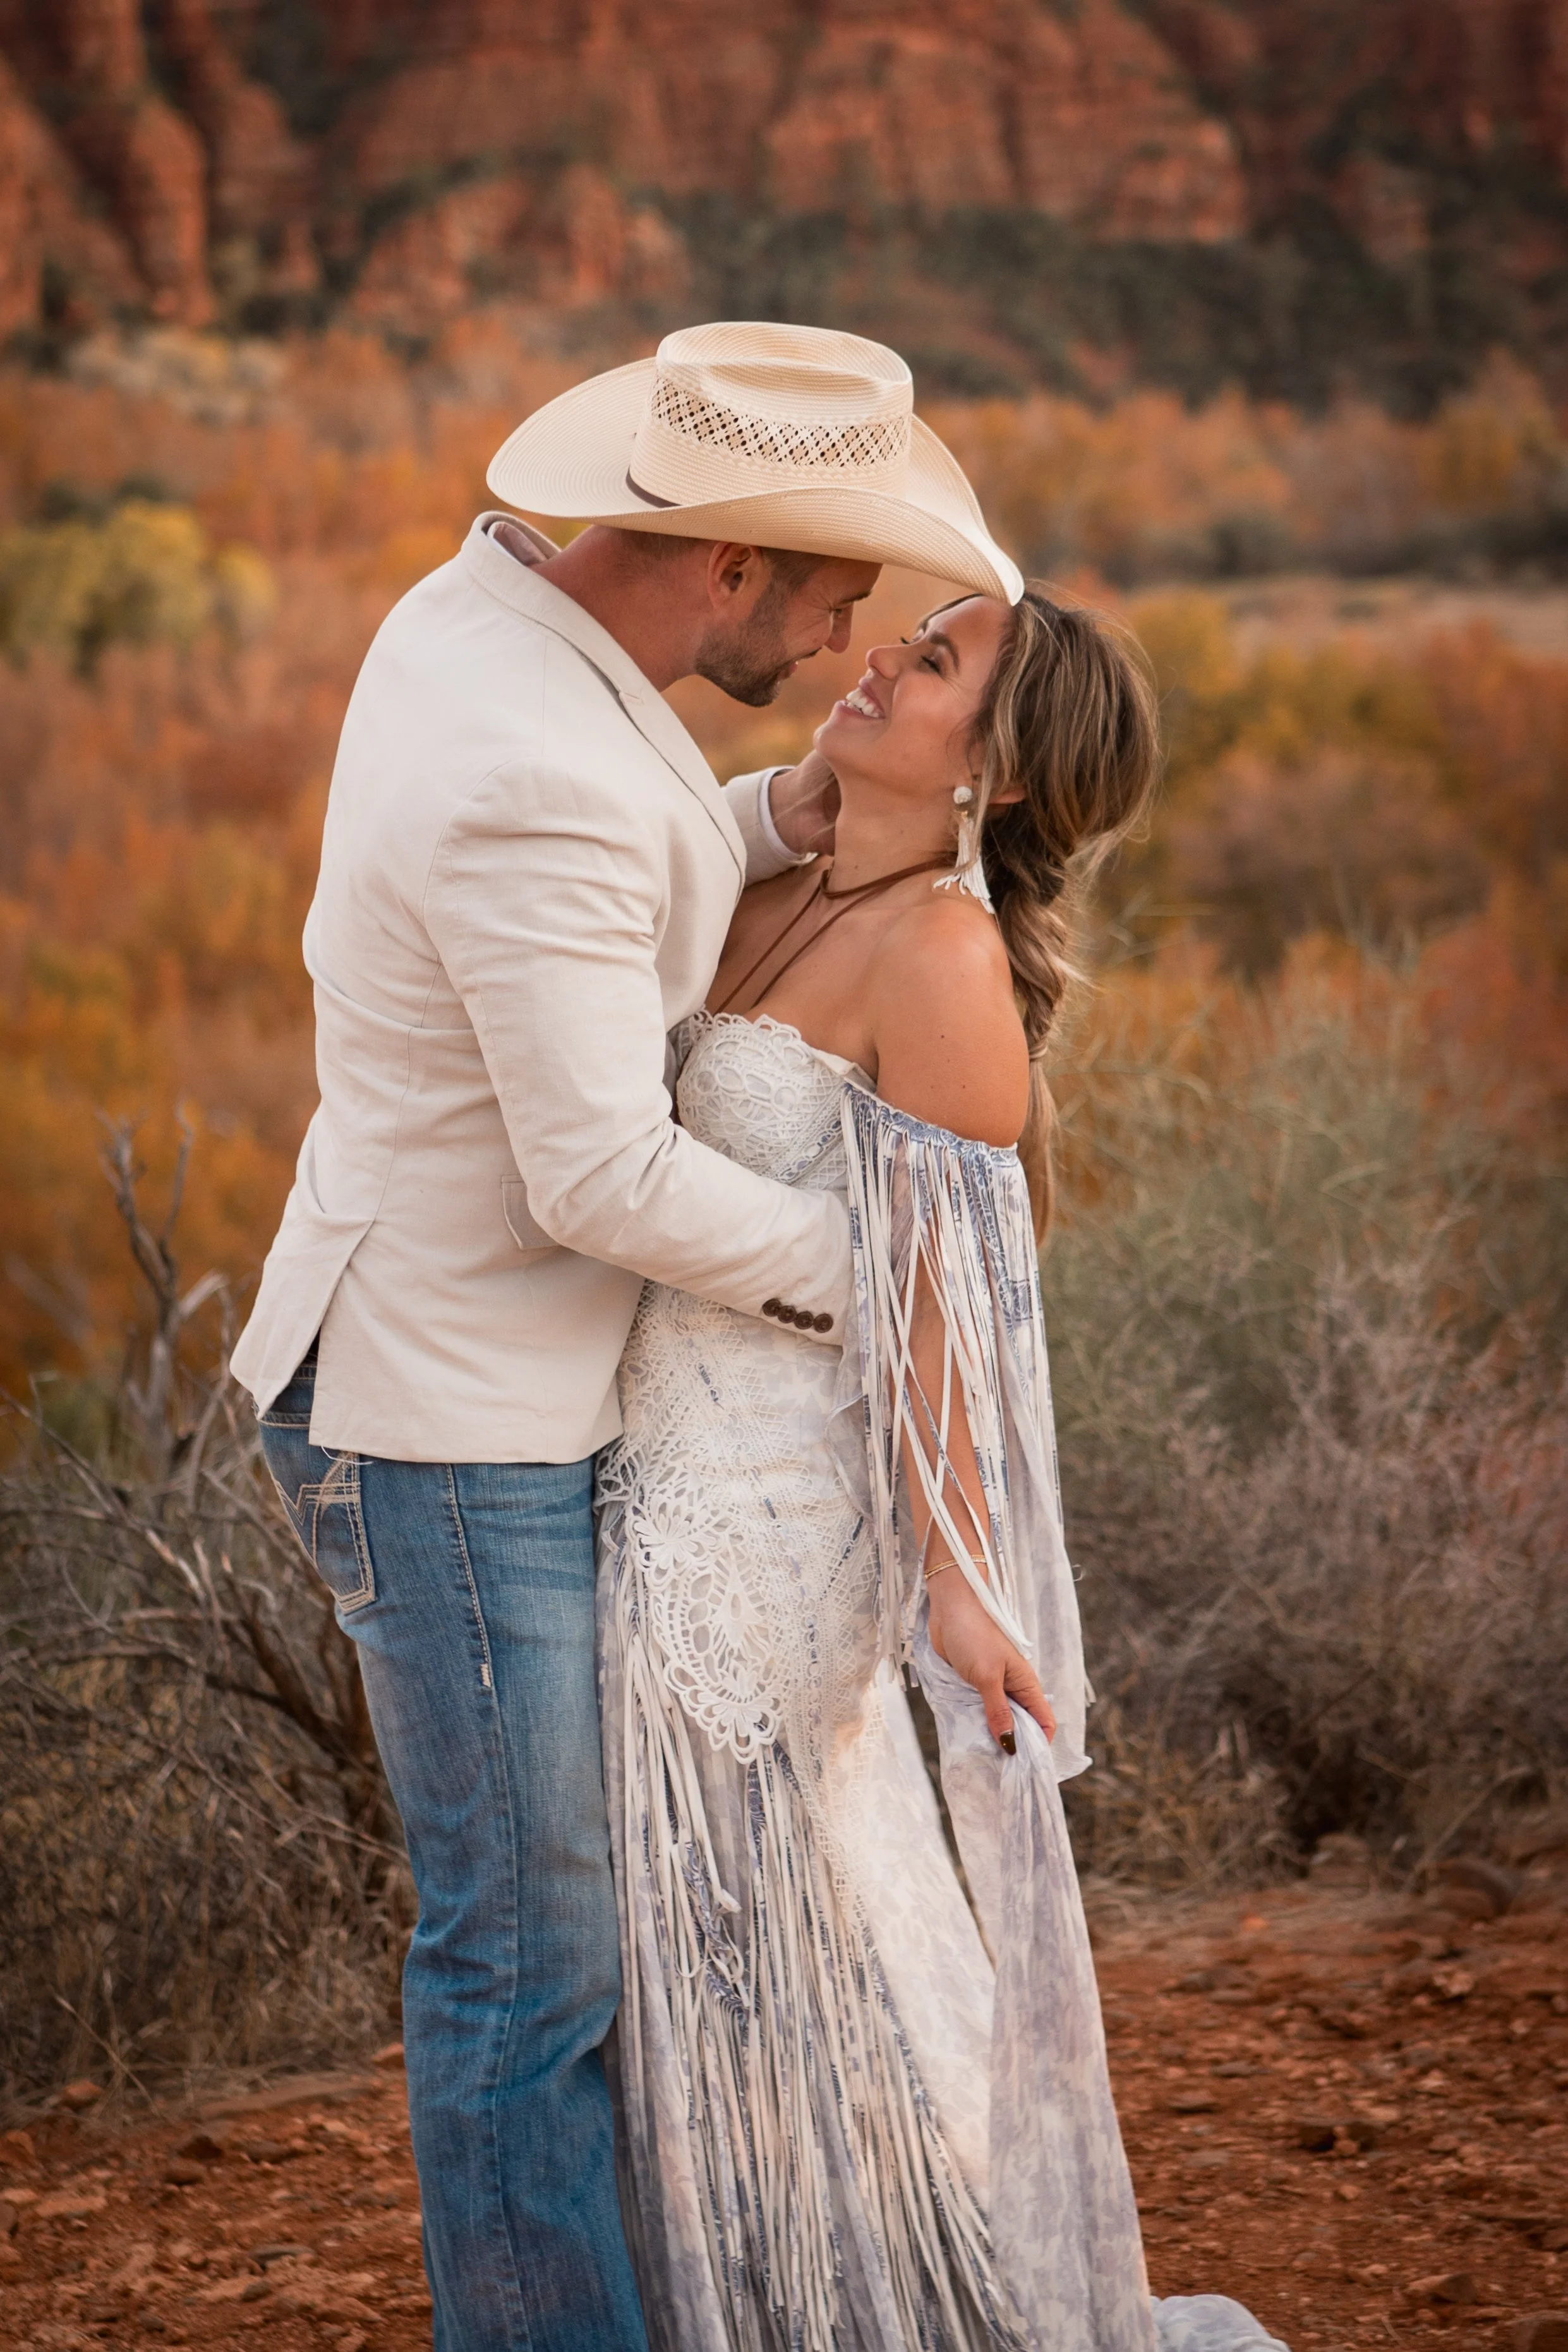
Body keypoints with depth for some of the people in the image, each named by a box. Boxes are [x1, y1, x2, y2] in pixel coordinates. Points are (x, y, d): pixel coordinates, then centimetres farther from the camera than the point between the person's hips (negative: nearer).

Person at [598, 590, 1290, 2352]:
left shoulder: (941, 951, -16)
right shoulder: (769, 911, 9)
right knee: (819, 1927, 20)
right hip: (688, 1480, 8)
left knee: (738, 1945, 5)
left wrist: (955, 1584, -18)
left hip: (750, 1519, -8)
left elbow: (954, 1296, -17)